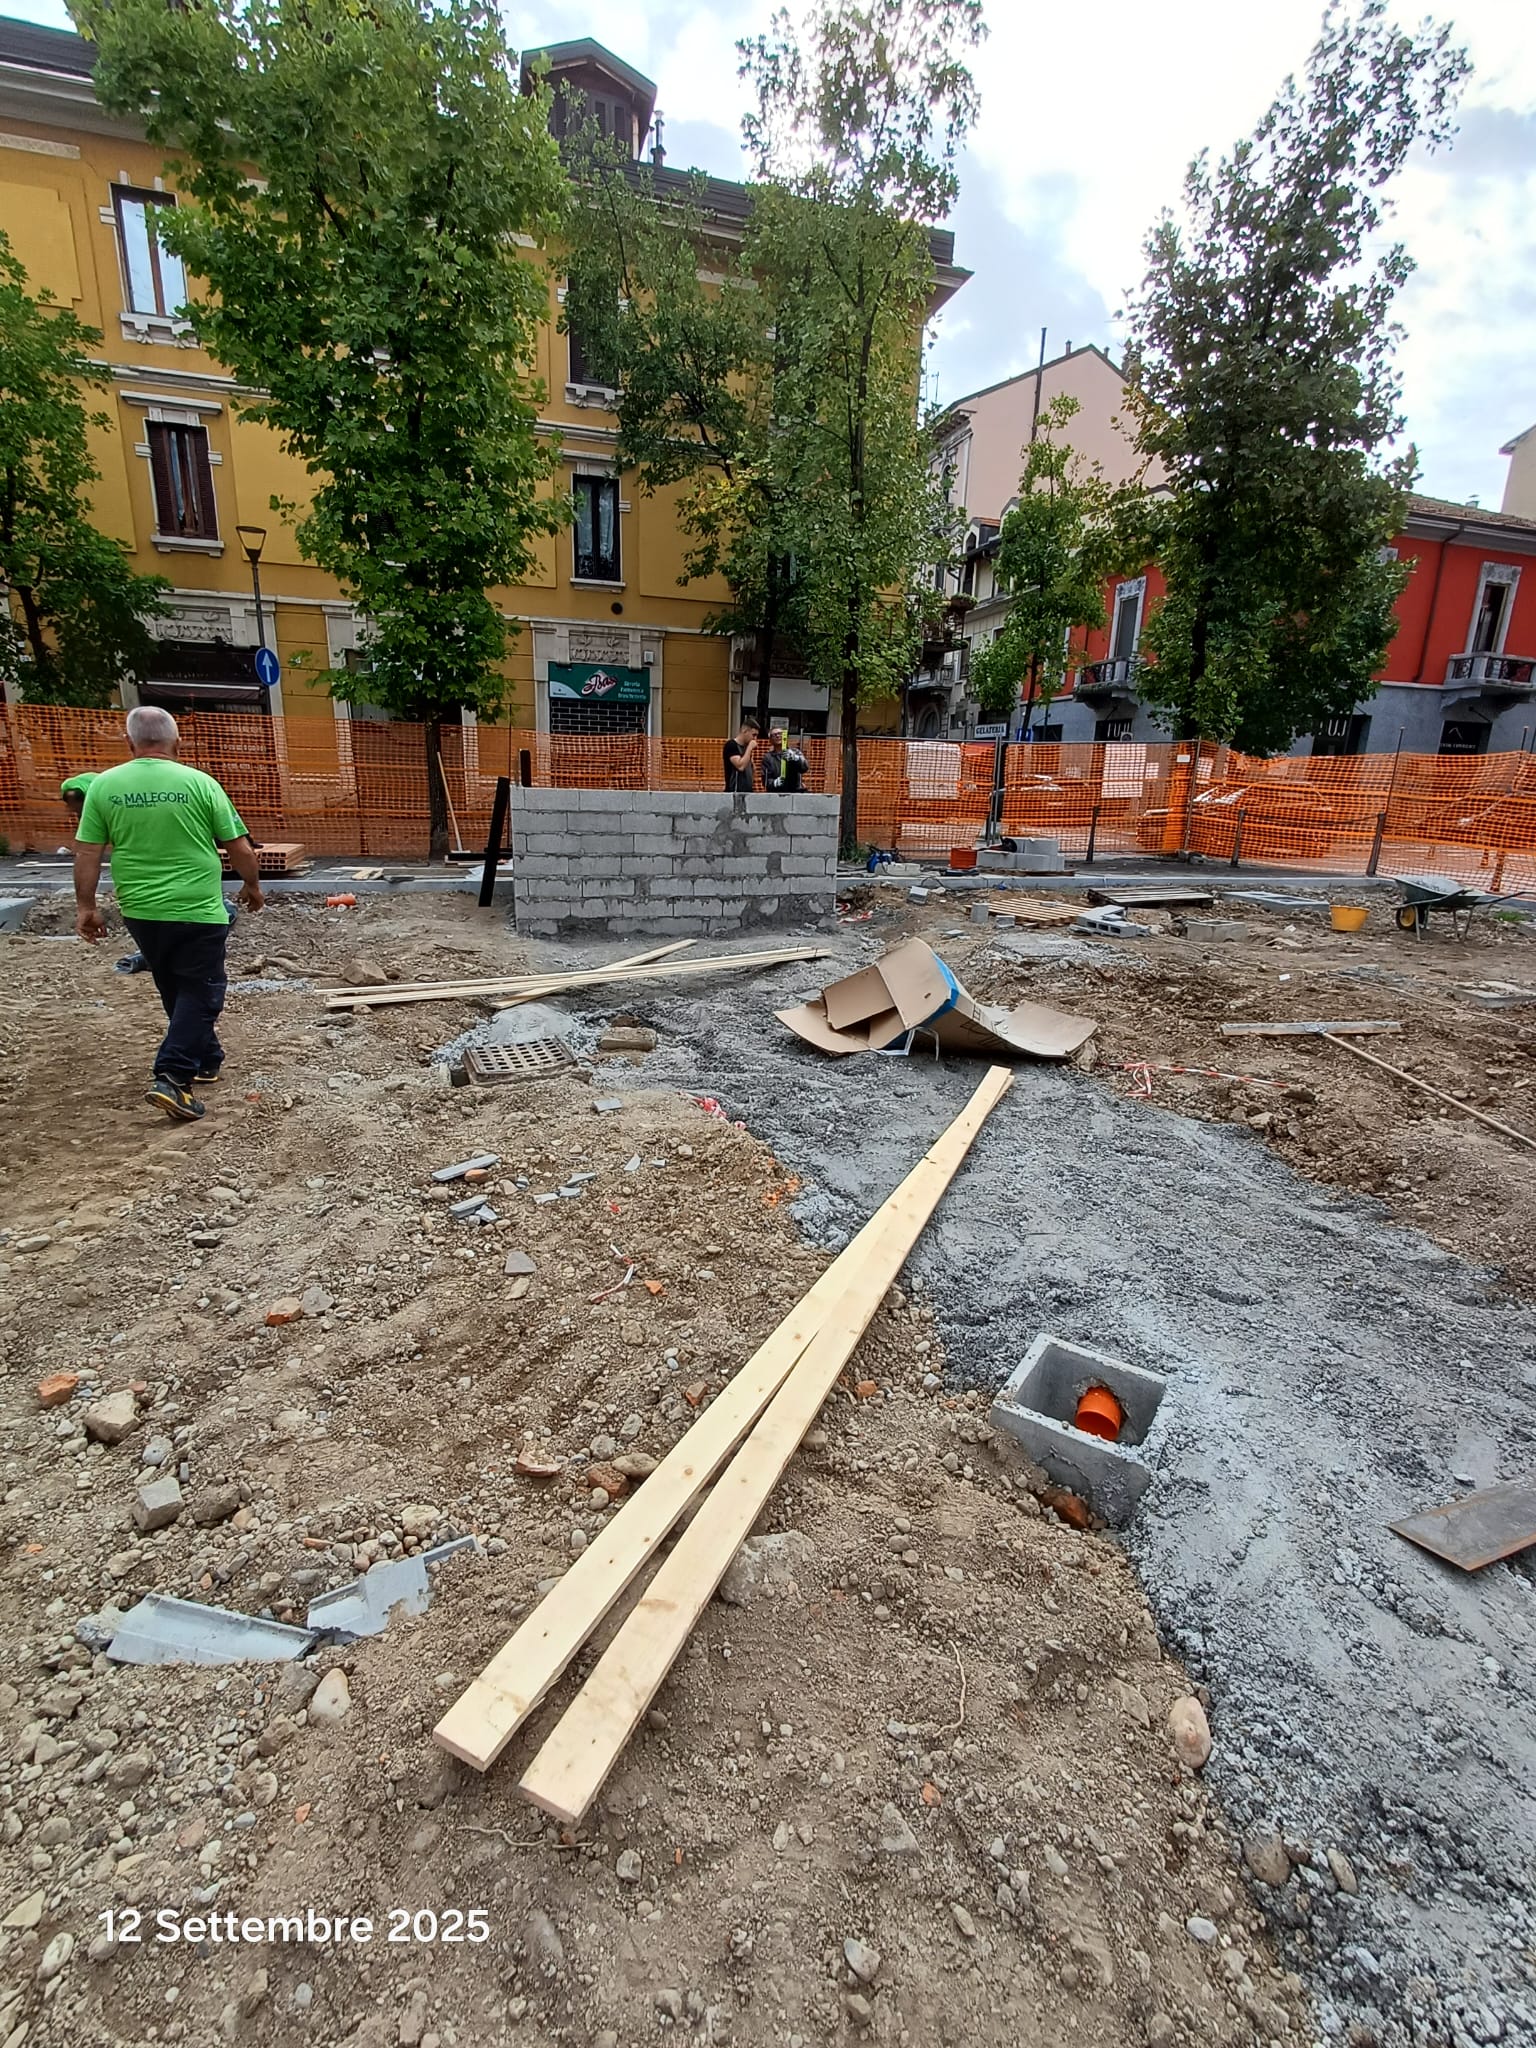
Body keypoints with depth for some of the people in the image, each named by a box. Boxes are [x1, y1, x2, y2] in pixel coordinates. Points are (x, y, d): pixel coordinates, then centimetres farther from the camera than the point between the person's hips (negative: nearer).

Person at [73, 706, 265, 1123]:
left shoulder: (104, 785, 1)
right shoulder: (199, 782, -7)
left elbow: (86, 854, 2)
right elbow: (239, 847, -4)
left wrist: (85, 906, 11)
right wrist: (252, 885, 13)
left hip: (140, 913, 4)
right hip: (198, 912, -4)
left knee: (176, 992, 20)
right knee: (199, 994, 2)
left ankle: (206, 1059, 33)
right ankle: (172, 1077, -9)